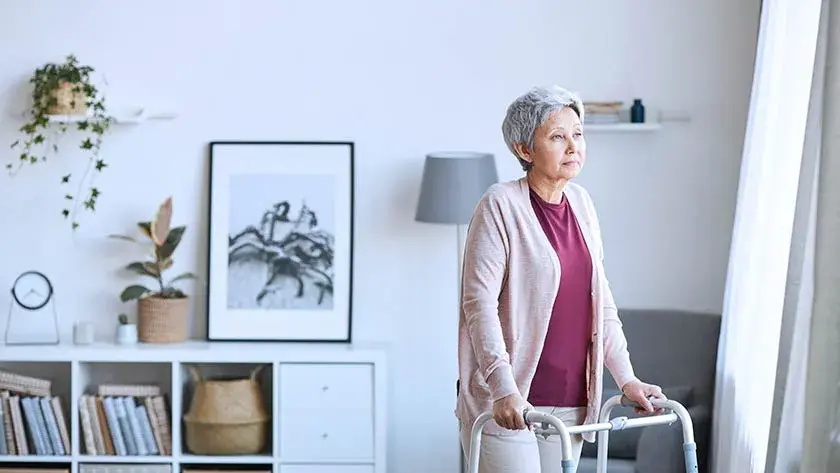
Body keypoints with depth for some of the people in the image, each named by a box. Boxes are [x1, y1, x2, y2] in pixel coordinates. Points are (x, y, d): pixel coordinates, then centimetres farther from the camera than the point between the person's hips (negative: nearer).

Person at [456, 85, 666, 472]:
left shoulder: (580, 202, 11)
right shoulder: (500, 205, -10)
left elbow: (600, 298, 15)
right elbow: (479, 303, -16)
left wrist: (626, 378, 7)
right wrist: (504, 390, -25)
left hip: (570, 403, 6)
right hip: (506, 404, -6)